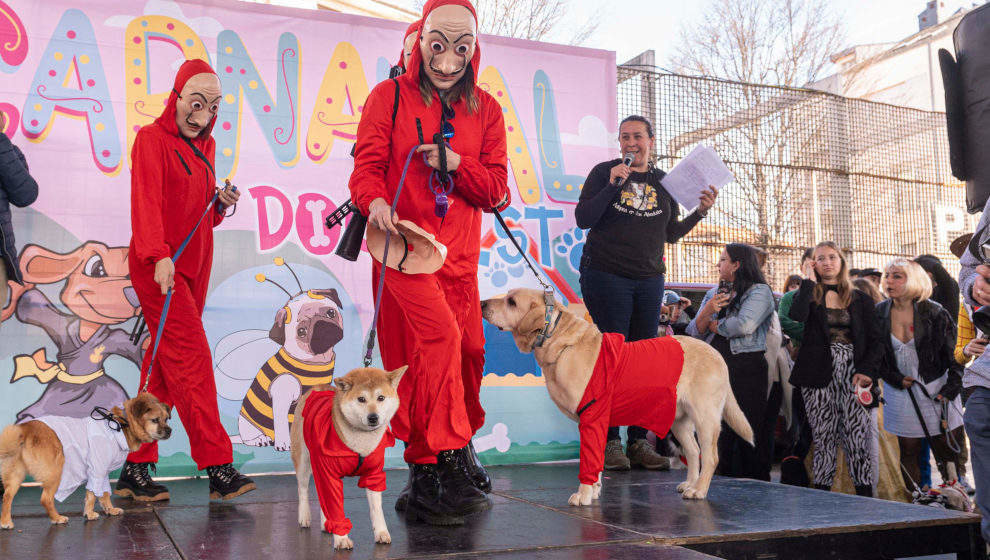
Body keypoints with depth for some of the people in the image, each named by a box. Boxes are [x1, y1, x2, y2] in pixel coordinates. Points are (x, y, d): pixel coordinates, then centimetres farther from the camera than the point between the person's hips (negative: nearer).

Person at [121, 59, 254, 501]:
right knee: (192, 357, -12)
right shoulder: (152, 138, -4)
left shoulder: (205, 145, 18)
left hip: (195, 265, 7)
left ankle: (135, 470, 11)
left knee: (165, 364, 5)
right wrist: (159, 255, -30)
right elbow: (146, 201, -16)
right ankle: (217, 467, -11)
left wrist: (221, 203, 1)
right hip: (158, 264, -7)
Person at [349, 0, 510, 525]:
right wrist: (375, 200, -25)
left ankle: (426, 470, 26)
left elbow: (496, 190, 7)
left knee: (468, 350, 5)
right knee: (439, 334, -22)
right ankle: (449, 464, -14)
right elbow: (367, 165, -3)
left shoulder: (485, 109, 10)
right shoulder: (389, 96, 2)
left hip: (459, 250, 5)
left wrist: (456, 163, -12)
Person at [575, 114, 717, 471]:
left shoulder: (663, 182, 13)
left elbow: (671, 234, 17)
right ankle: (610, 443, -2)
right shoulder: (604, 172, 3)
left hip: (649, 280, 4)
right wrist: (613, 185, -15)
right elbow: (583, 219, -6)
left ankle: (639, 443, 8)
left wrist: (700, 213, 2)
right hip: (606, 275, -4)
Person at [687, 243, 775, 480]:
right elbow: (695, 332, 12)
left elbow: (745, 325, -16)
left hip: (747, 369, -6)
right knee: (718, 431, 3)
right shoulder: (714, 293, 20)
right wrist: (707, 311, -7)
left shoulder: (759, 291, 1)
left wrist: (714, 326, 0)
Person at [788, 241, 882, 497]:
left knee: (858, 437, -9)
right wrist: (809, 281, -4)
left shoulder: (860, 299, 14)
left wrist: (866, 370, -7)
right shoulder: (809, 294, 11)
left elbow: (875, 340, 9)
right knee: (823, 437, -1)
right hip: (819, 374, 0)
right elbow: (797, 316, -13)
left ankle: (865, 496, -6)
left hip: (852, 372, 0)